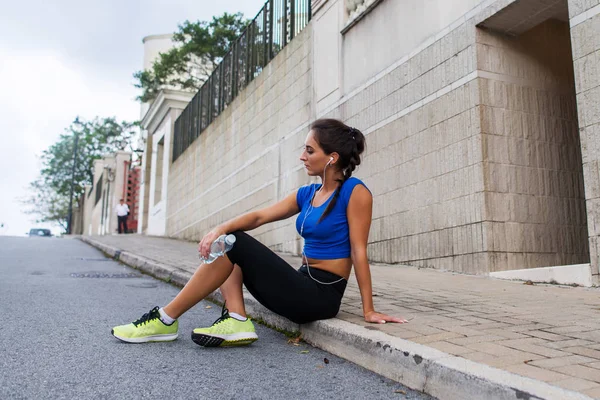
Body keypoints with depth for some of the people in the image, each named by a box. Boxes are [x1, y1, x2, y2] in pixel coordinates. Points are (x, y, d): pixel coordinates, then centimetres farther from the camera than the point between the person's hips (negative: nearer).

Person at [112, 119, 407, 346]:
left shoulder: (355, 192, -10)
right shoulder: (307, 194, 11)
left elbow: (358, 252, -13)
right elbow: (260, 216, 3)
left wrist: (368, 311, -11)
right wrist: (222, 228, -15)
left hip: (320, 296, -8)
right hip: (302, 283, 8)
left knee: (235, 244, -15)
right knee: (226, 241, 9)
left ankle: (166, 320, -8)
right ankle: (236, 321, -11)